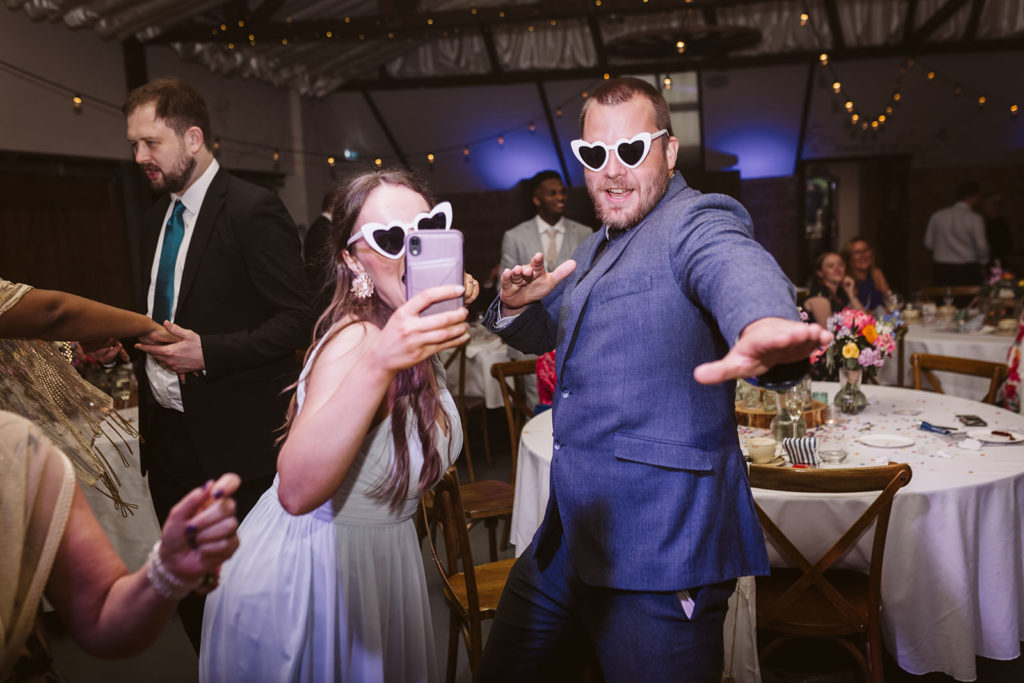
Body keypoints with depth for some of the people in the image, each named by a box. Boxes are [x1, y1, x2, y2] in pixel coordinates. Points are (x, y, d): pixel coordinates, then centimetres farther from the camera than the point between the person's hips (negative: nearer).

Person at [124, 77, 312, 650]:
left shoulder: (253, 210, -13)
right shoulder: (157, 218, 13)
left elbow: (296, 320, -16)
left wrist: (209, 352, -24)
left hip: (234, 437, -8)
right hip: (167, 428, 8)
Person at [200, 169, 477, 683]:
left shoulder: (412, 338, -4)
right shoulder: (356, 339, -29)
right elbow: (297, 491, -44)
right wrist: (377, 364, -54)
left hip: (379, 557, 7)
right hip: (308, 572, -7)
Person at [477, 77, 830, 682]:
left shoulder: (699, 221, -12)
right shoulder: (598, 246, 16)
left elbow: (740, 272, -35)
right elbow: (543, 332, 26)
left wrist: (765, 328, -60)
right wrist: (518, 303, 1)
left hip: (657, 549, -9)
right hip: (569, 534, 9)